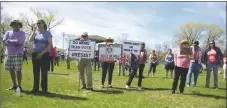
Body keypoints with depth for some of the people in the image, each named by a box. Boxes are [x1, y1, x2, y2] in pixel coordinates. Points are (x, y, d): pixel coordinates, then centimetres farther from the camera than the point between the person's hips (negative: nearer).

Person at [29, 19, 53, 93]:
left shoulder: (47, 33, 4)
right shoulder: (35, 33, 12)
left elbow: (50, 44, -6)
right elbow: (30, 40, -7)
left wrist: (42, 52, -14)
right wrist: (34, 30, -7)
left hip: (45, 55, -3)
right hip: (35, 54, 3)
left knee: (44, 72, -2)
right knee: (36, 72, 4)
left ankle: (44, 88, 3)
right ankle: (35, 88, 10)